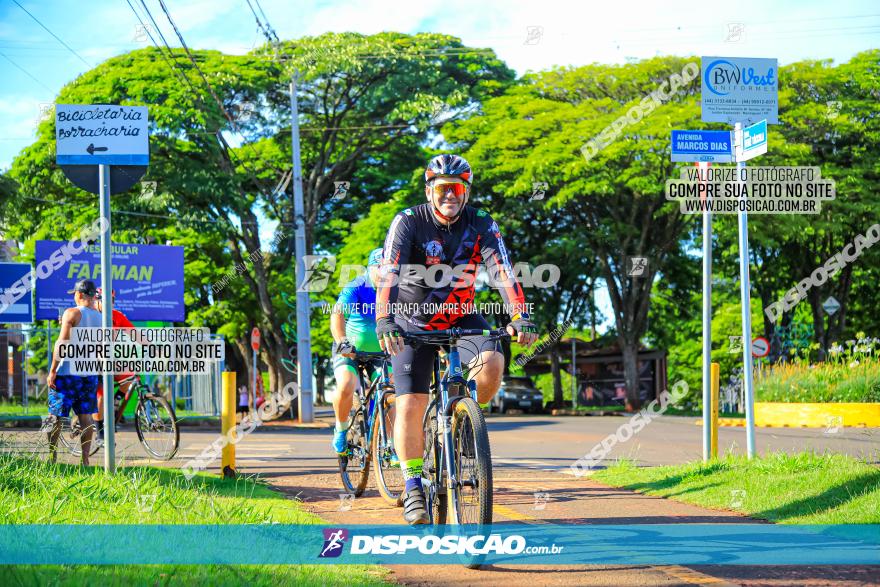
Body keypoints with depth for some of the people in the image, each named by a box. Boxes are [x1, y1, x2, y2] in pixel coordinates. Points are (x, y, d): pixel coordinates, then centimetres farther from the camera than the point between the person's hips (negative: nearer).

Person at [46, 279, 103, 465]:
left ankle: (51, 456, 6)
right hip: (90, 373, 5)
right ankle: (85, 459, 4)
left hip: (67, 372, -5)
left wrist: (53, 370, -13)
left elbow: (62, 342, -16)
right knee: (86, 416, 7)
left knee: (56, 415, 4)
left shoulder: (72, 313, -10)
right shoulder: (100, 317, 8)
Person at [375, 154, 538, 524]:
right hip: (413, 322, -2)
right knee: (410, 406, -12)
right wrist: (383, 321, -46)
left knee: (492, 362, -27)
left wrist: (520, 317, -37)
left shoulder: (482, 226, -11)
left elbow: (503, 272, -21)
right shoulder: (409, 222, -18)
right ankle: (413, 488, -2)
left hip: (460, 318, 2)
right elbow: (389, 274, -30)